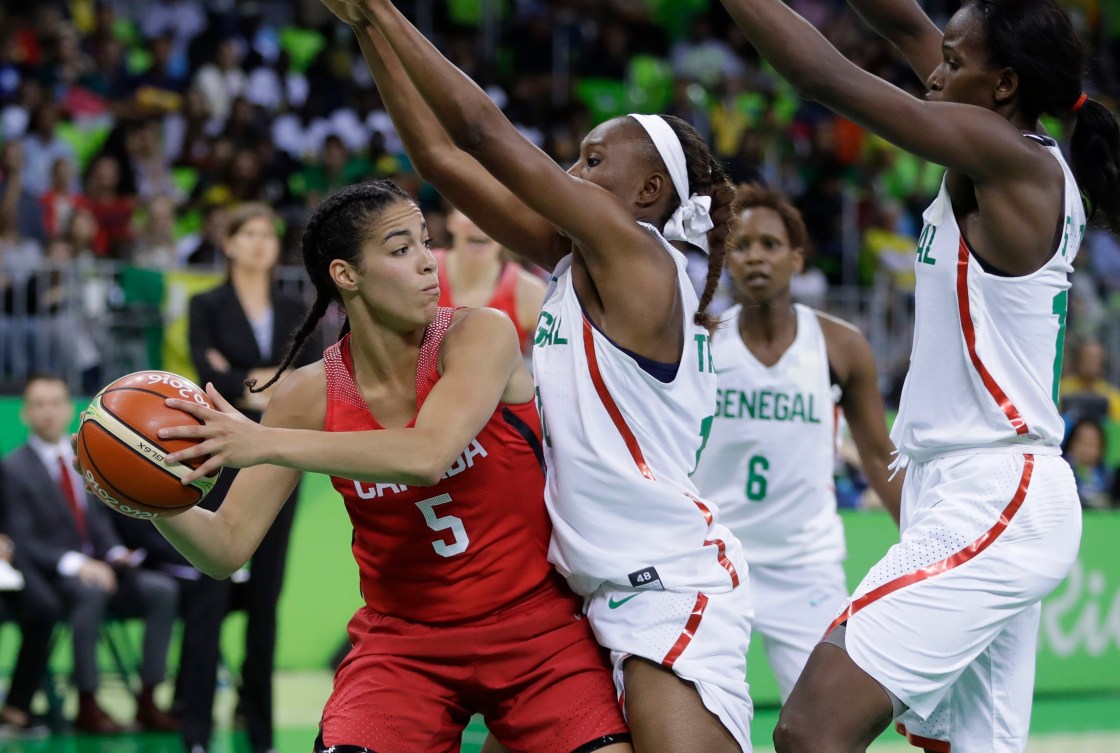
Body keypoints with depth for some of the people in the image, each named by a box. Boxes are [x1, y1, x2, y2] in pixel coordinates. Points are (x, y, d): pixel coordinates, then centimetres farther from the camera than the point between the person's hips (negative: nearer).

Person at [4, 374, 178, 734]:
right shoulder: (14, 469, -4)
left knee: (162, 590, -19)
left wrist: (116, 554, -5)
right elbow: (22, 541, -11)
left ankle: (147, 702, -20)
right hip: (48, 578, -6)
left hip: (98, 569, 6)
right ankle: (87, 707, -31)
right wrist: (74, 563, -24)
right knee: (90, 592, -38)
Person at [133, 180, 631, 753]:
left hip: (538, 630, -1)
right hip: (404, 645, 1)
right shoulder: (311, 396, -7)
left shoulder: (481, 335, -13)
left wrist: (267, 443, -36)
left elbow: (427, 457, -31)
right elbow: (227, 547, -5)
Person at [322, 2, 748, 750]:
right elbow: (442, 155, 12)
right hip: (600, 590, 10)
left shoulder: (635, 253, -10)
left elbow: (483, 131, -14)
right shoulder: (571, 260, 12)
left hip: (673, 583, -10)